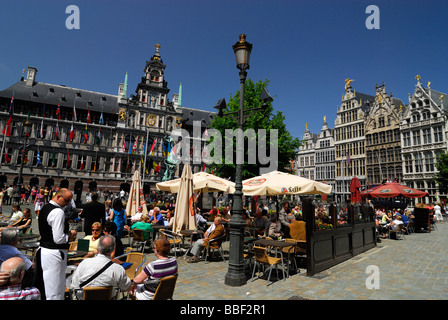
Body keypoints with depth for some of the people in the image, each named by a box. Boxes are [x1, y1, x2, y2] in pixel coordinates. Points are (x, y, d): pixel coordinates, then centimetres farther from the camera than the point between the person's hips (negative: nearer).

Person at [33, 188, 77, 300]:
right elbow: (59, 239, -23)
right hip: (54, 254, -10)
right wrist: (70, 235, -5)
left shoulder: (45, 208, 11)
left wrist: (67, 235, 14)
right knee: (54, 292, -1)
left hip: (42, 250, 10)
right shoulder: (58, 212, -20)